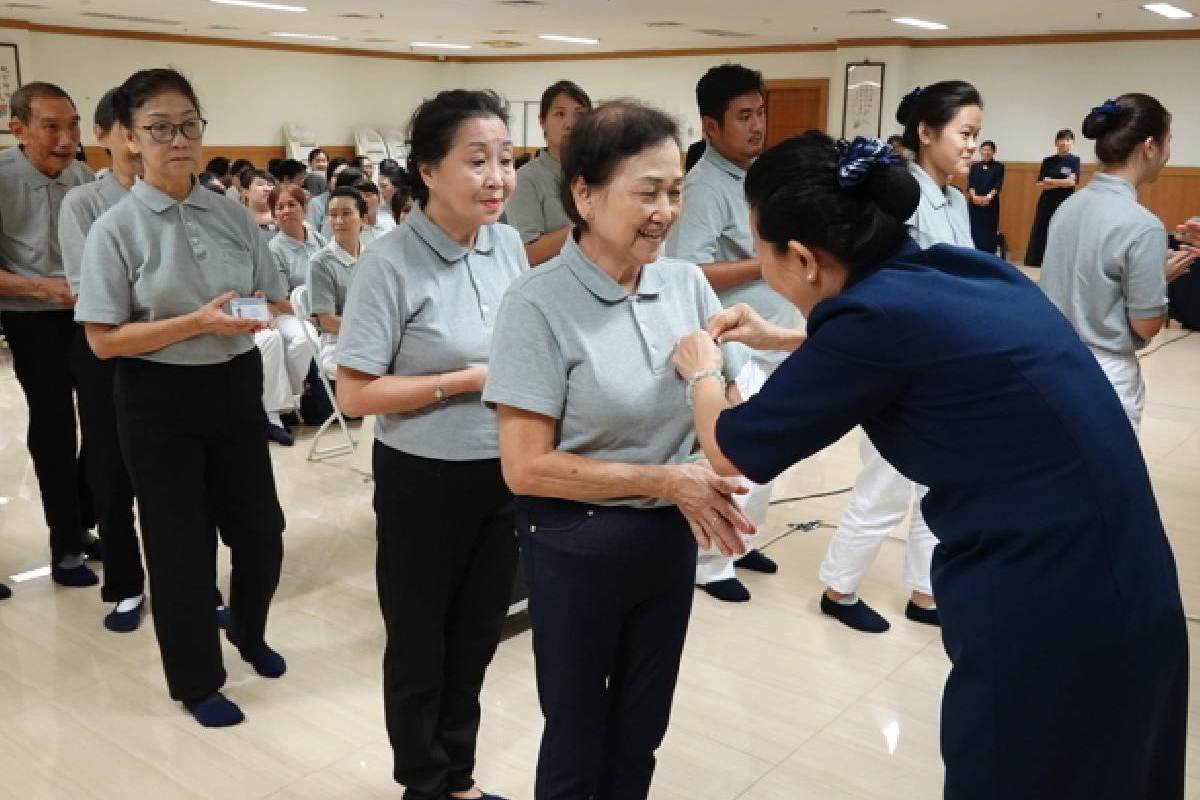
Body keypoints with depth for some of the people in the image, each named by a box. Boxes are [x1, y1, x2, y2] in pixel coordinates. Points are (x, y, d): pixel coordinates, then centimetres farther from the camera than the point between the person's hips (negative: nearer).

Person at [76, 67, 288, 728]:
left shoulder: (232, 214, 0)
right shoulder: (117, 228, -11)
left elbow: (273, 301, 9)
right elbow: (103, 340, -13)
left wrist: (256, 314, -14)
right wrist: (199, 322, -22)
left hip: (235, 386, 4)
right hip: (160, 399, -4)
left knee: (260, 532, 13)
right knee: (180, 546, 8)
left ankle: (248, 632, 45)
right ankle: (196, 681, 30)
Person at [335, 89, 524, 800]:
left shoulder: (509, 244, -1)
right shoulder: (392, 262, -19)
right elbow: (356, 394, -18)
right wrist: (470, 381, -20)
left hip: (505, 474, 6)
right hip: (426, 480, -5)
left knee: (477, 635, 20)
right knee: (420, 642, 14)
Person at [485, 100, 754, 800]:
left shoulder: (688, 283, -4)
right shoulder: (540, 304, -17)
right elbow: (526, 466, -18)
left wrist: (709, 489, -17)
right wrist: (663, 481, -21)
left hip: (673, 538, 4)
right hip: (578, 546, -4)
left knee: (642, 728, 22)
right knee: (577, 734, 16)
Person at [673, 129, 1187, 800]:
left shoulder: (877, 312, -20)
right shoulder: (964, 271, 2)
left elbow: (732, 452, -5)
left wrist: (702, 372, 15)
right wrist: (781, 339, 29)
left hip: (1043, 615, -8)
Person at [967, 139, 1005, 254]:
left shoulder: (999, 167, 4)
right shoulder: (975, 166, 10)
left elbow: (998, 185, -7)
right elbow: (970, 183, 0)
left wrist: (988, 197, -24)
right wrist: (974, 196, -19)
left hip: (991, 204, -2)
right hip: (974, 204, 2)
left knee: (989, 234, -4)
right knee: (975, 232, -2)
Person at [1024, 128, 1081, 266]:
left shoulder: (1074, 160, 0)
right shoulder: (1047, 161, 7)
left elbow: (1072, 182, -12)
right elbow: (1040, 184, -2)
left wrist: (1050, 181, -7)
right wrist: (1062, 183, -11)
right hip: (1047, 204, 3)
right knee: (1041, 236, 1)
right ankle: (1038, 264, 6)